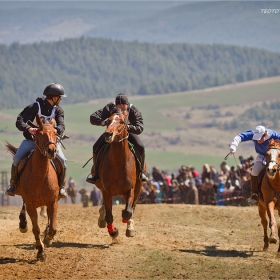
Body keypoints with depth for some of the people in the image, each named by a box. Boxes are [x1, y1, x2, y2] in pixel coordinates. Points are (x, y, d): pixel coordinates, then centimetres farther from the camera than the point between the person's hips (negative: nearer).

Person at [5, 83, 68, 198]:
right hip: (31, 140, -2)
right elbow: (19, 122, -21)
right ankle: (12, 185, -1)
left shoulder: (58, 110, -1)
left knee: (62, 160, -18)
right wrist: (28, 128, -43)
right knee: (17, 159, -20)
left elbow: (61, 125, -15)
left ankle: (61, 187, -2)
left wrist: (56, 130, -41)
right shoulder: (35, 107, -14)